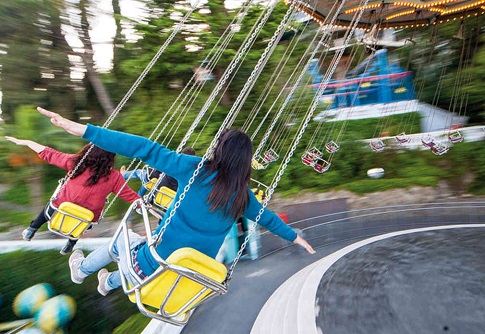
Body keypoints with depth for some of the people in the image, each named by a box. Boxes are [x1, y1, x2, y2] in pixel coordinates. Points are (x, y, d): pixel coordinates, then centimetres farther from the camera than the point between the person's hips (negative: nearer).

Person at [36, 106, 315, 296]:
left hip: (150, 269, -4)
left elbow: (147, 150, -24)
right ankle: (109, 283, 64)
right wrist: (295, 236, 30)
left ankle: (81, 270, 58)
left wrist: (82, 129, -23)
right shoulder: (242, 196, -5)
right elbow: (267, 218, 10)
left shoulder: (195, 170, -19)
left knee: (122, 242, 29)